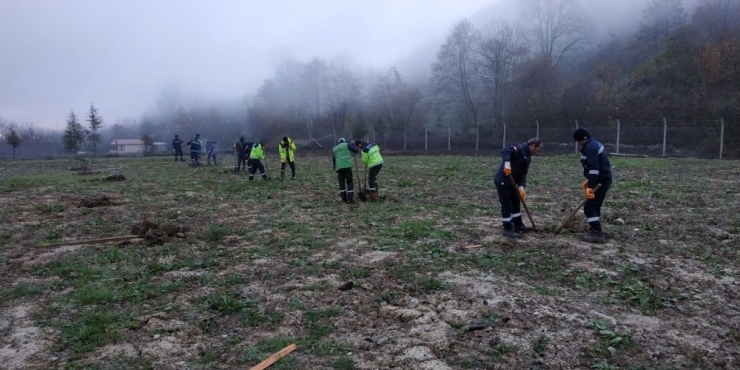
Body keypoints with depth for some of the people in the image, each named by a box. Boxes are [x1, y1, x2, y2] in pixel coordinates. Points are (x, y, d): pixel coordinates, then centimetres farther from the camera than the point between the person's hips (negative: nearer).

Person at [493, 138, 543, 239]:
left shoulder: (528, 157, 13)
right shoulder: (519, 148, -15)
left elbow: (523, 173, 9)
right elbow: (504, 151, -32)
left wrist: (521, 187, -5)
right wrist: (507, 163, -46)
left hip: (510, 181, 10)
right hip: (502, 181, -10)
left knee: (516, 203, 19)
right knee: (506, 206, -4)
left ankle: (518, 225, 33)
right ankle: (508, 229, 5)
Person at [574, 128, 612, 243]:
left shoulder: (590, 148, -19)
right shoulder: (594, 144, 15)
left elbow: (594, 168, -27)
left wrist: (590, 186, -30)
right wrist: (589, 180, 23)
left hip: (601, 181, -11)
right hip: (603, 179, 11)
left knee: (589, 206, -8)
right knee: (595, 205, 19)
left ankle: (598, 234, -7)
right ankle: (594, 230, 28)